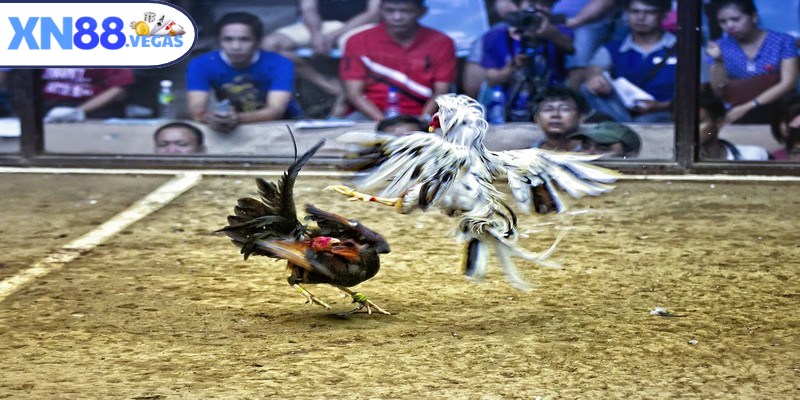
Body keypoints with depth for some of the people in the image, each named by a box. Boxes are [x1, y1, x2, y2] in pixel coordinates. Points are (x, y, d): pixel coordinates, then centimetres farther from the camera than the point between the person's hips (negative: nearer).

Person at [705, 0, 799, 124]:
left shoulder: (782, 42, 1)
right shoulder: (721, 48, 7)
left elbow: (788, 83, -7)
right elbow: (720, 92, 4)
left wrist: (749, 107, -14)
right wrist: (718, 61, -13)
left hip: (779, 112, -1)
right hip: (741, 120, 1)